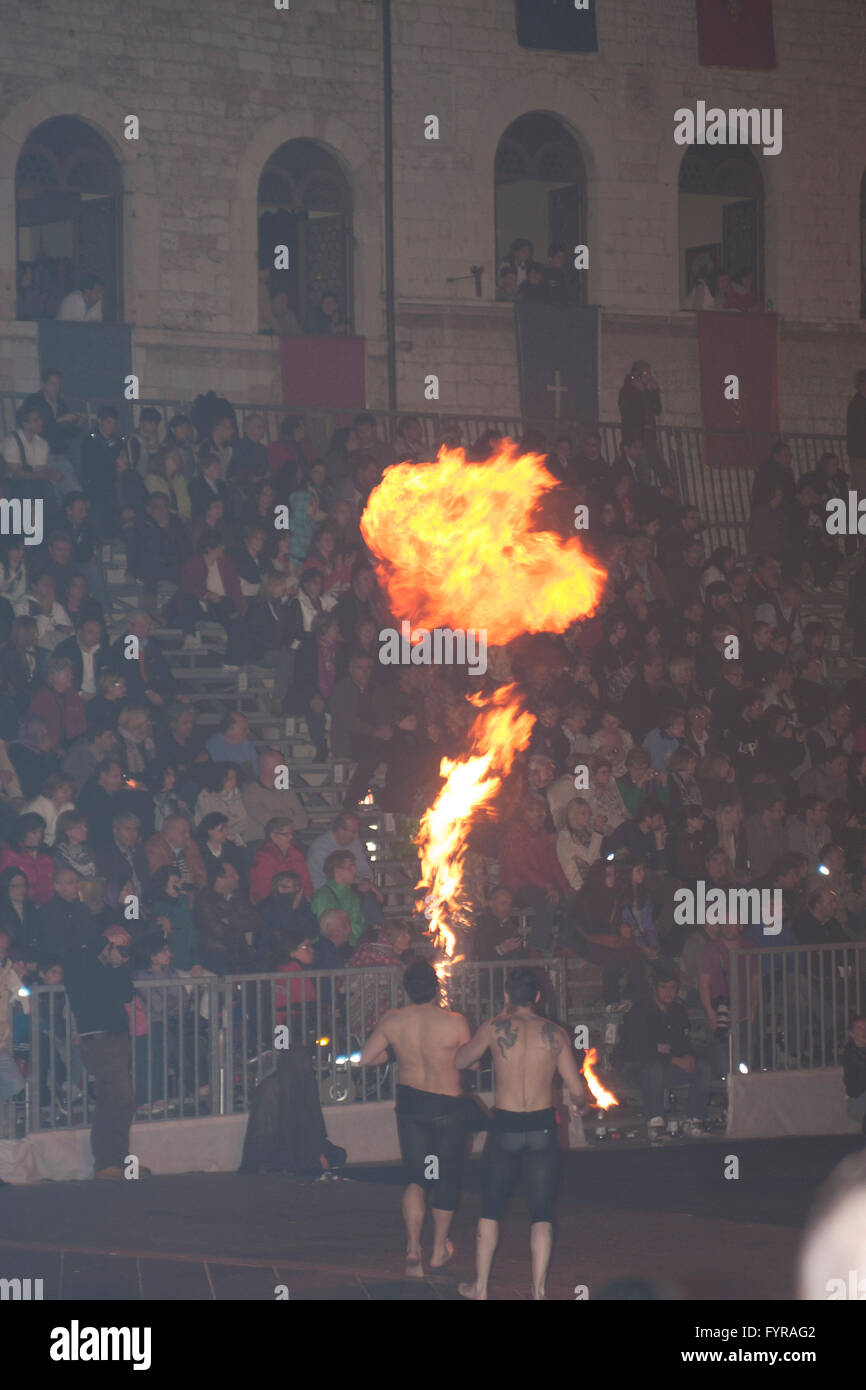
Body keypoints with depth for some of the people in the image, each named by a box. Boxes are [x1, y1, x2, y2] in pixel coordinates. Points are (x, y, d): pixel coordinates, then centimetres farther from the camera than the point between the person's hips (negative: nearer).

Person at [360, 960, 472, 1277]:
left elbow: (365, 1058, -5)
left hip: (410, 1104, 2)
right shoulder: (455, 1023, -20)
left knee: (415, 1179, 11)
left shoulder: (392, 1021, -11)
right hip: (448, 1108, -2)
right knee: (447, 1177, 16)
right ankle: (439, 1249, 28)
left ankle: (413, 1249, -6)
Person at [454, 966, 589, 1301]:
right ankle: (539, 1289, 3)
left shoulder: (494, 1028, -6)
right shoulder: (555, 1034, -3)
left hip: (505, 1127, 0)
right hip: (543, 1127, 0)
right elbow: (578, 1091, -1)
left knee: (490, 1209, 15)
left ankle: (480, 1288, 19)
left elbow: (460, 1060, 11)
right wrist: (578, 1103, 24)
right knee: (542, 1214, 8)